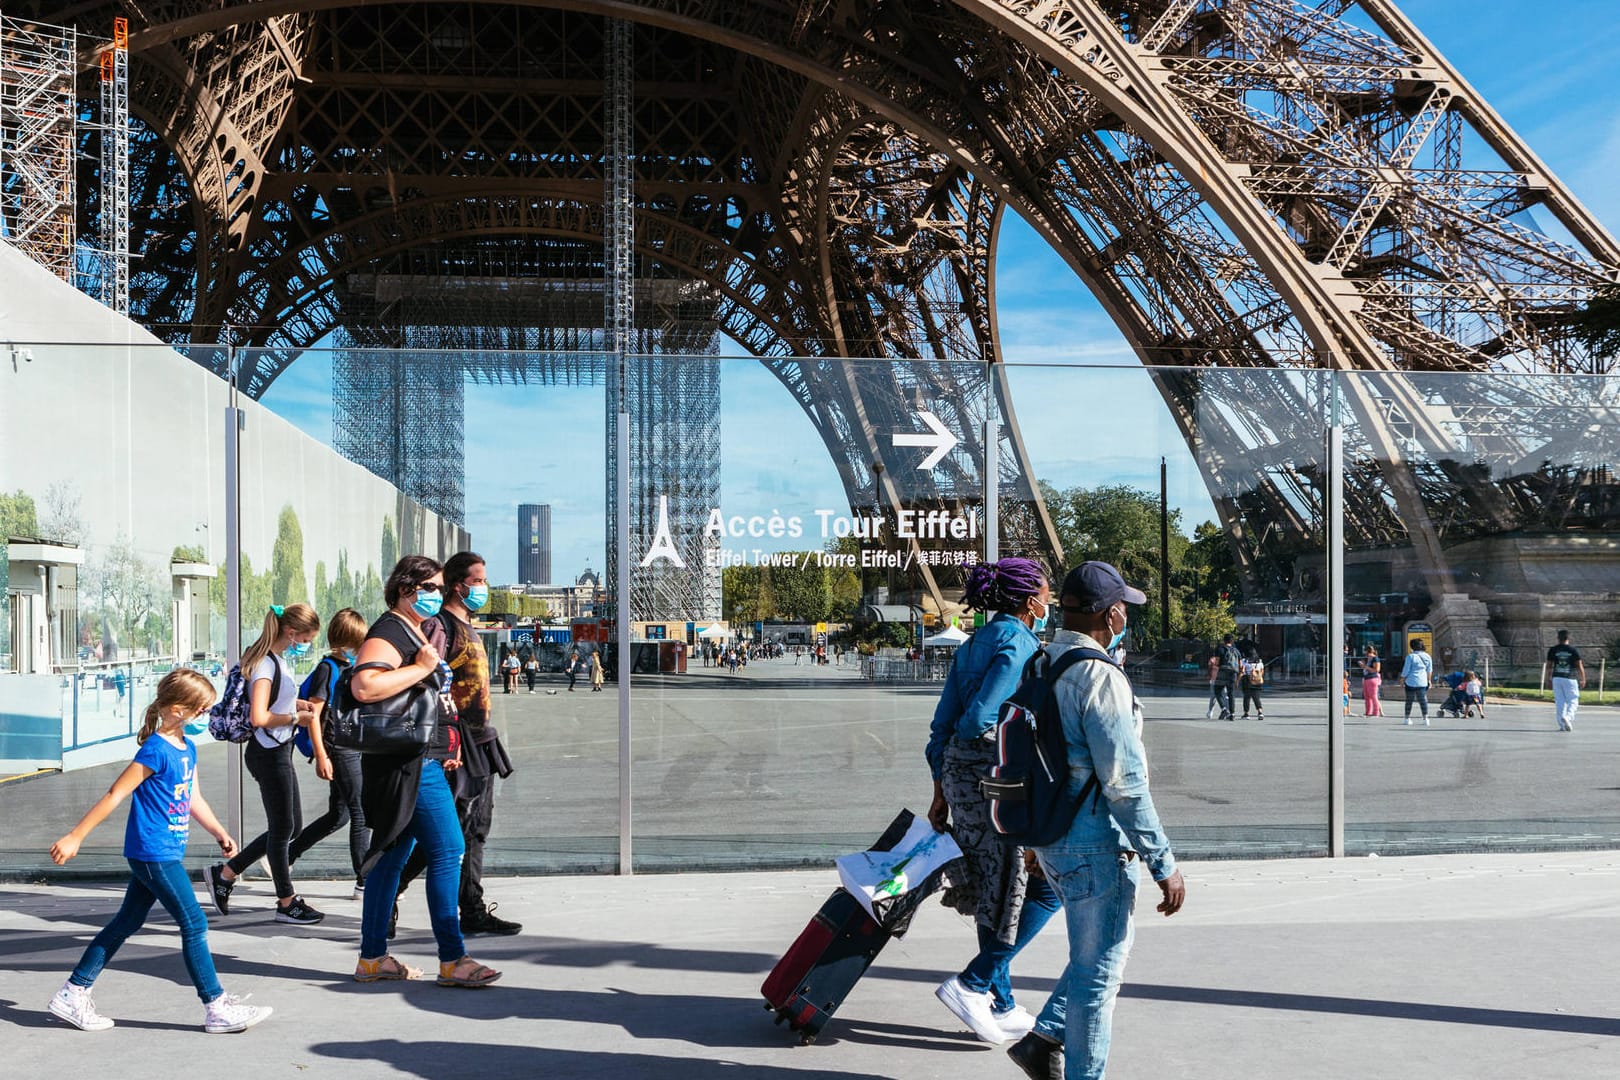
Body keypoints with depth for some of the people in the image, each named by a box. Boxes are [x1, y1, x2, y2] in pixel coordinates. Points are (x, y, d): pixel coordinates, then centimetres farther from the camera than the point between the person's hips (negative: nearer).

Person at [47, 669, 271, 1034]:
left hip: (166, 854, 9)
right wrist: (75, 837, -14)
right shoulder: (155, 751, -18)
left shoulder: (188, 748, 10)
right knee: (194, 925, -5)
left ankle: (73, 994, 24)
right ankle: (217, 1008, 1)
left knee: (127, 923, 15)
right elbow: (115, 795, -16)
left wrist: (219, 832, 16)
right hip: (153, 854, -9)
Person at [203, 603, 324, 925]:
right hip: (269, 754, -10)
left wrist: (297, 703, 11)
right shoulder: (266, 663, -19)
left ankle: (224, 873, 23)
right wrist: (296, 717, -15)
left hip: (279, 753, 10)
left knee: (291, 827, 15)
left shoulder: (278, 659, 11)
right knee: (283, 828, 3)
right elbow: (258, 717, -27)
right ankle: (287, 902, 17)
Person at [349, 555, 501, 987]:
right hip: (408, 763, -10)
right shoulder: (389, 633, -13)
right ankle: (452, 960, -5)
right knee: (447, 850, -10)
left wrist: (447, 747, 24)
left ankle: (372, 957, 19)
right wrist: (420, 667, -24)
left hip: (423, 761, 10)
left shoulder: (417, 632, 20)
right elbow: (363, 685, -31)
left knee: (393, 854, 12)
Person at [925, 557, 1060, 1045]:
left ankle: (1001, 1006, 23)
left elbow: (942, 725, 14)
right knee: (1046, 888, 1)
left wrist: (941, 791, 18)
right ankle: (971, 984, 0)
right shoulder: (1020, 643, -12)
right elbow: (980, 717, -22)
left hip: (960, 775, 9)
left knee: (994, 891, 16)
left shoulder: (973, 644, 14)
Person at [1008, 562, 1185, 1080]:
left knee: (1096, 955, 23)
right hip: (1095, 844, -9)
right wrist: (1163, 863, -17)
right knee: (1099, 967, 4)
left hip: (1052, 837, 9)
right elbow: (1124, 782, -22)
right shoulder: (1099, 676, -19)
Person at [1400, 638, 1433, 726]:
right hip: (1423, 682, 3)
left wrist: (1402, 680, 3)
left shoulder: (1411, 656, -10)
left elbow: (1406, 670, -7)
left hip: (1411, 682, -3)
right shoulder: (1427, 656, 5)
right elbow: (1429, 670, 14)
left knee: (1409, 700, 5)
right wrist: (1429, 680, 25)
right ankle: (1425, 718, 0)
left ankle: (1407, 718, 11)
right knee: (1423, 700, 5)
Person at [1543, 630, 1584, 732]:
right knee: (1573, 701, 4)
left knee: (1559, 702, 8)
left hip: (1557, 678, 2)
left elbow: (1549, 666, 4)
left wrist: (1547, 678, 15)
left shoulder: (1553, 650, 3)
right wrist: (1583, 680, 5)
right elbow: (1579, 666, -3)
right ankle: (1568, 717, -22)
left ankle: (1562, 725, 7)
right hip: (1570, 679, -2)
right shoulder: (1574, 650, -2)